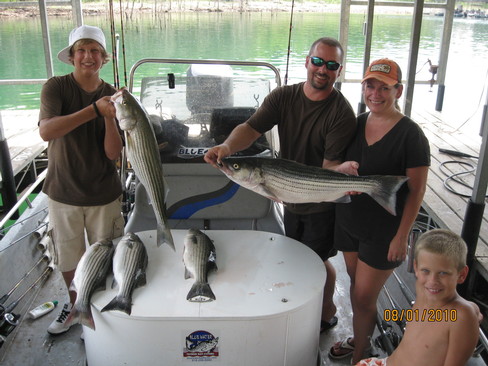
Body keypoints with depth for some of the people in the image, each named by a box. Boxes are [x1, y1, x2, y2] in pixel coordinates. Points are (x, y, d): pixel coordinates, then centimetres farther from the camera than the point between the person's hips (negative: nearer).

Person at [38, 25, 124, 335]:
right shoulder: (56, 87, -9)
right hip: (63, 193, 0)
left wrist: (110, 118, -28)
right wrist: (94, 109, -36)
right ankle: (74, 305, 42)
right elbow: (46, 131, -28)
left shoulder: (112, 96, -5)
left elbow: (114, 153, -11)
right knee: (68, 259, 16)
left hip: (104, 194, 1)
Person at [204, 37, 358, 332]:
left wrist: (340, 170, -47)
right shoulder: (283, 97, -7)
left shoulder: (342, 113, -20)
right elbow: (252, 128, -17)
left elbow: (330, 164, -23)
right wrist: (227, 146, -37)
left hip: (323, 201, -5)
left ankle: (328, 312, 37)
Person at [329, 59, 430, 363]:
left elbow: (416, 190, -13)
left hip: (383, 231, -5)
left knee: (363, 297, 3)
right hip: (349, 221, 6)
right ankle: (358, 339, 43)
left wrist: (401, 236, -14)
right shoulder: (356, 123, 1)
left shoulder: (410, 135, -16)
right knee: (357, 287, 21)